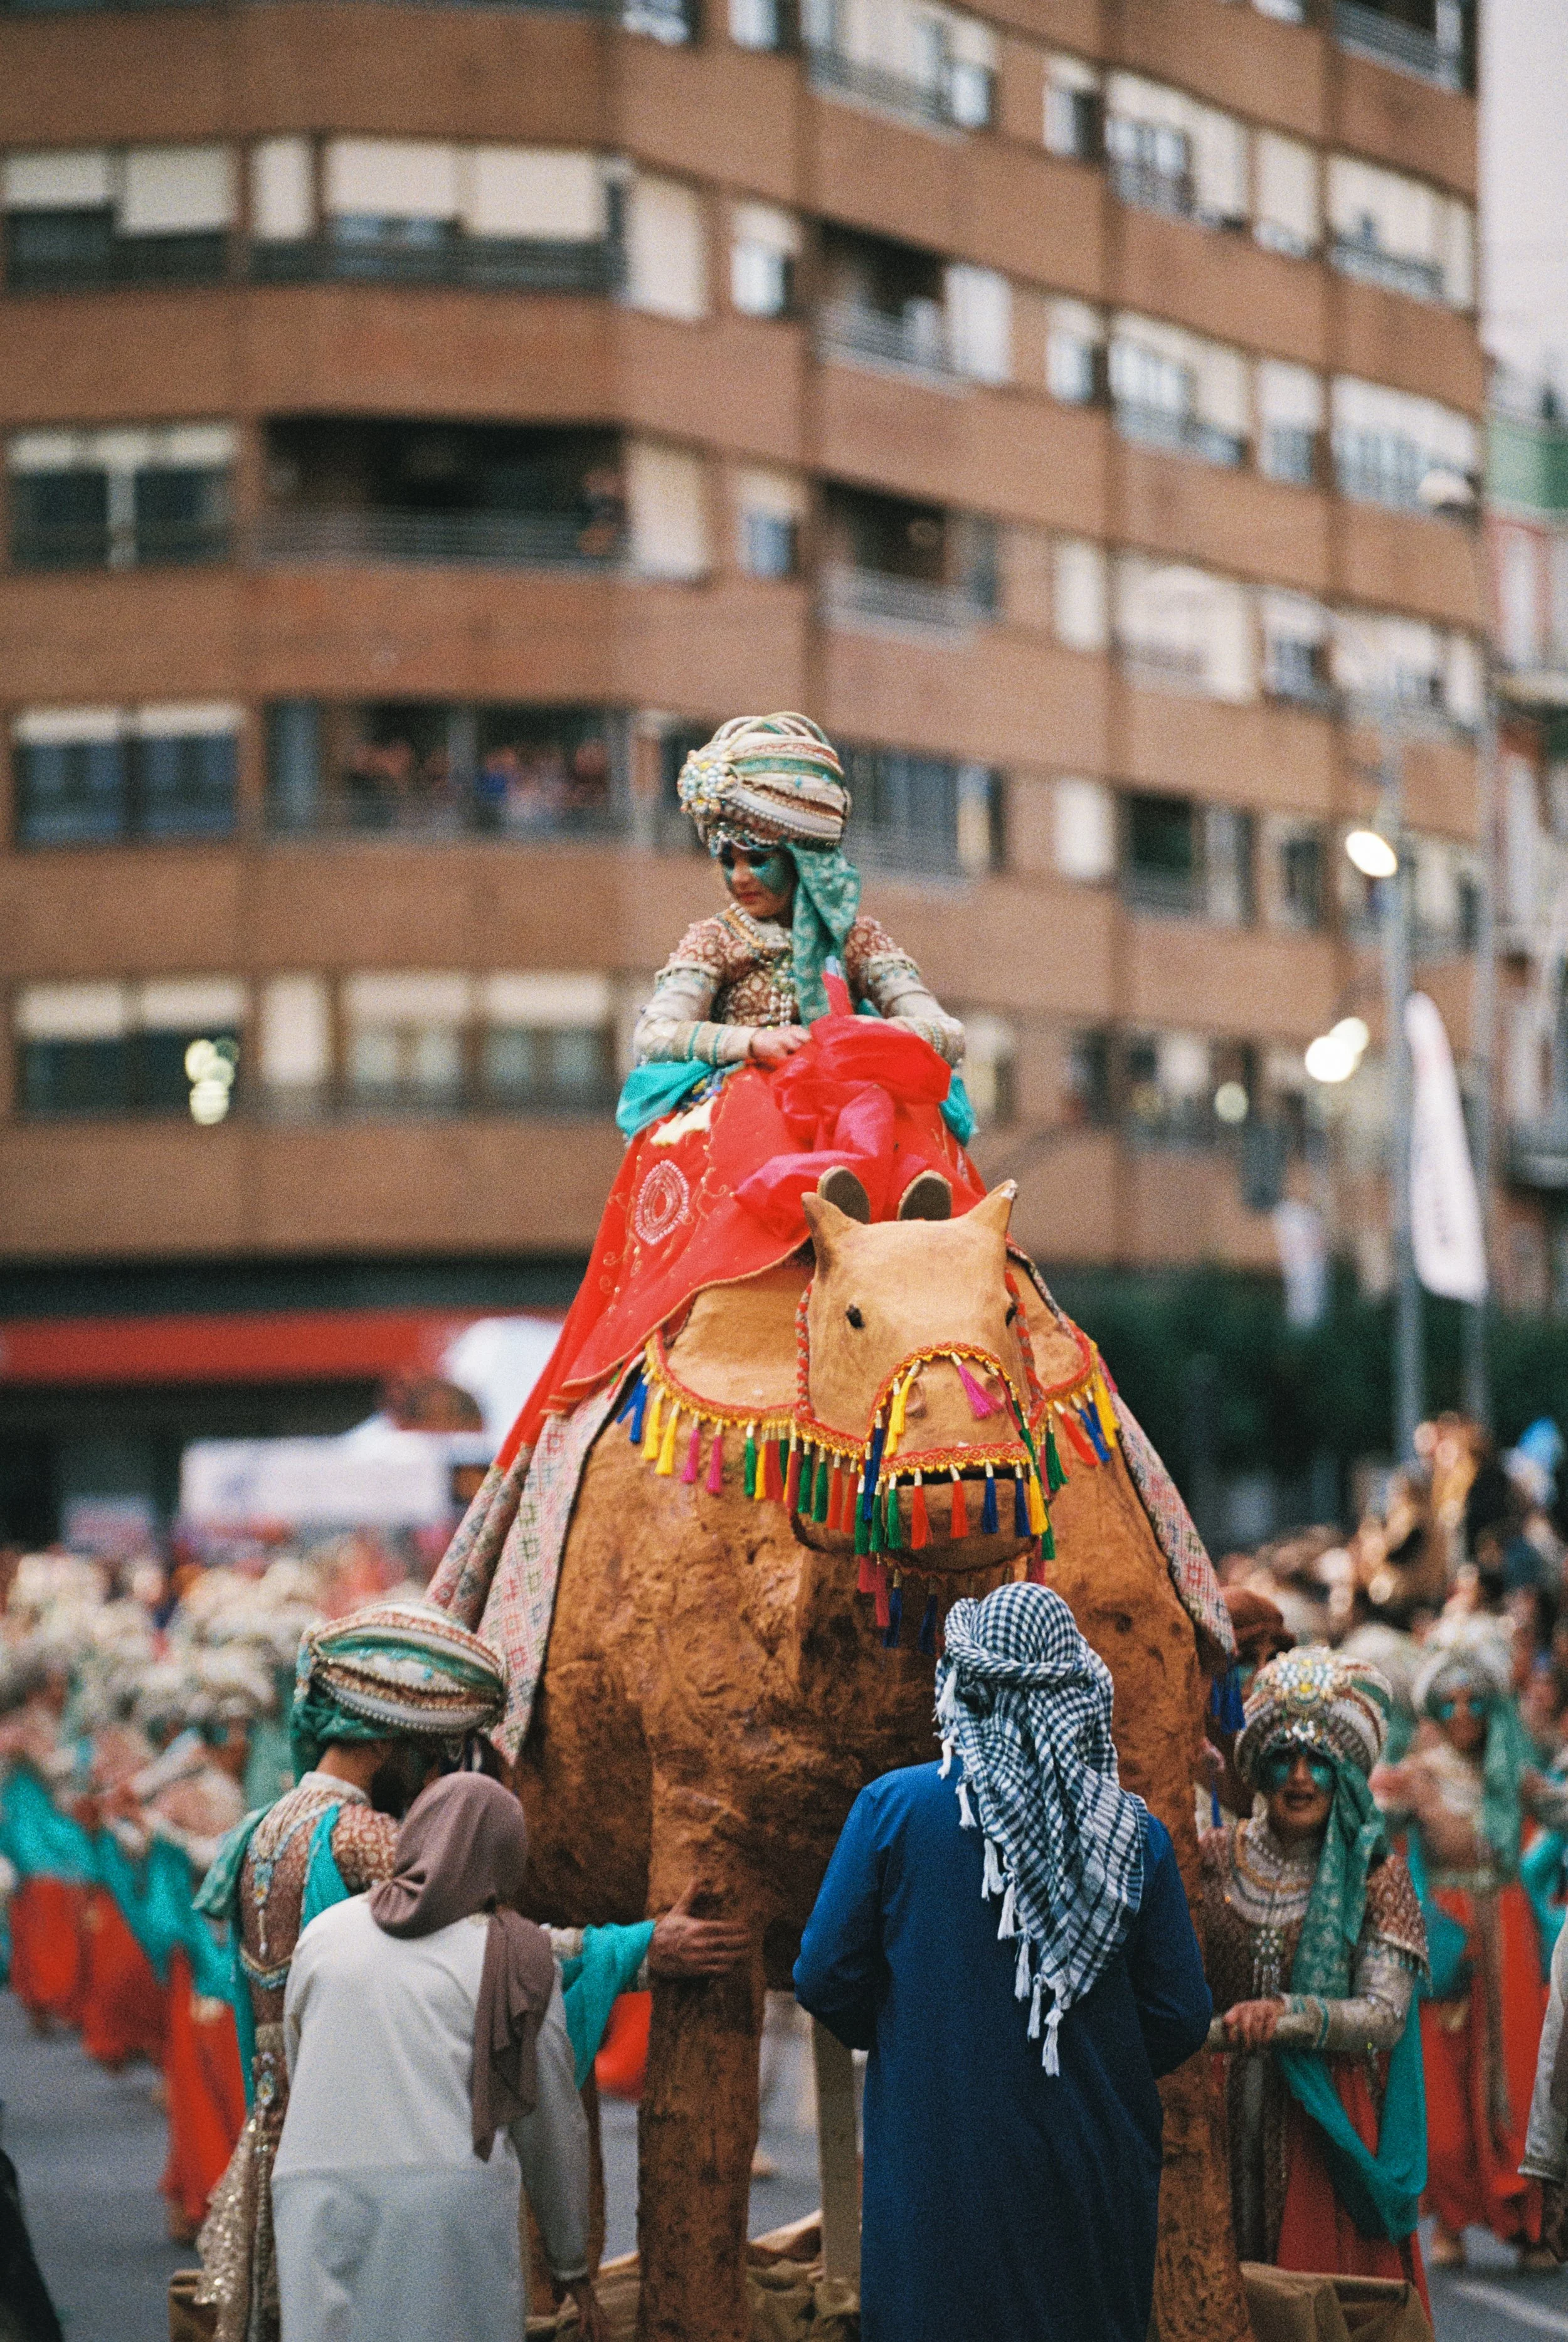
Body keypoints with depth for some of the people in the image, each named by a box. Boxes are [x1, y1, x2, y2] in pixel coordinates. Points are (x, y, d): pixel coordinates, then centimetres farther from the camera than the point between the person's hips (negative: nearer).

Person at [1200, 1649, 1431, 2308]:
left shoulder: (1374, 1875, 0)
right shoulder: (1213, 1858, 7)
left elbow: (1385, 2017, -10)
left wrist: (1287, 2016, -25)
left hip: (1327, 2124, -2)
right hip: (1225, 2120, 2)